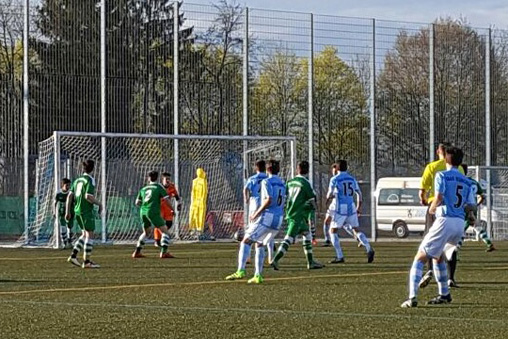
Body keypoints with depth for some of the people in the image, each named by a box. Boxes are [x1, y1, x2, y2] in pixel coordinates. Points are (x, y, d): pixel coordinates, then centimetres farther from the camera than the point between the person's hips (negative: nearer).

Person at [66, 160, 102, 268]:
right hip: (87, 211, -8)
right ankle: (87, 261, -3)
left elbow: (70, 196, 10)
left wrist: (68, 212, 12)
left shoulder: (78, 180, 13)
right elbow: (88, 196, -21)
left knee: (84, 235, 17)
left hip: (77, 211, 8)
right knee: (90, 235, -2)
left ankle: (73, 256, 8)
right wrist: (99, 204, -8)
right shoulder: (90, 180, -10)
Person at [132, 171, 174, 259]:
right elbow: (166, 200, -4)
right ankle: (164, 252, -16)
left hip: (143, 212, 6)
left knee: (146, 232, 25)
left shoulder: (143, 189, 17)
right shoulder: (159, 187, 4)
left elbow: (137, 203, 21)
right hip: (153, 212, -5)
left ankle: (137, 252, 20)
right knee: (165, 231, 0)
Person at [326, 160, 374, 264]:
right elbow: (359, 193, 14)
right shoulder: (352, 179, 10)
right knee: (356, 230, 13)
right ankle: (369, 249, -7)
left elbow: (329, 196, -6)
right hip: (351, 208, 5)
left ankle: (339, 256, -2)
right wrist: (359, 207, 23)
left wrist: (329, 196, 18)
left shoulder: (334, 179, -5)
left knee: (333, 231, 6)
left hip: (340, 208, -5)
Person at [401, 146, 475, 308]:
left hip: (445, 221, -6)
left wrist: (431, 209, 4)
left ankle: (412, 298, -16)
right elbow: (471, 206, 9)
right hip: (460, 224, 6)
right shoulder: (467, 181, 16)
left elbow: (439, 197, -14)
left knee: (419, 258, -3)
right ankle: (444, 294, 30)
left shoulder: (442, 175, -1)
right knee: (438, 256, 29)